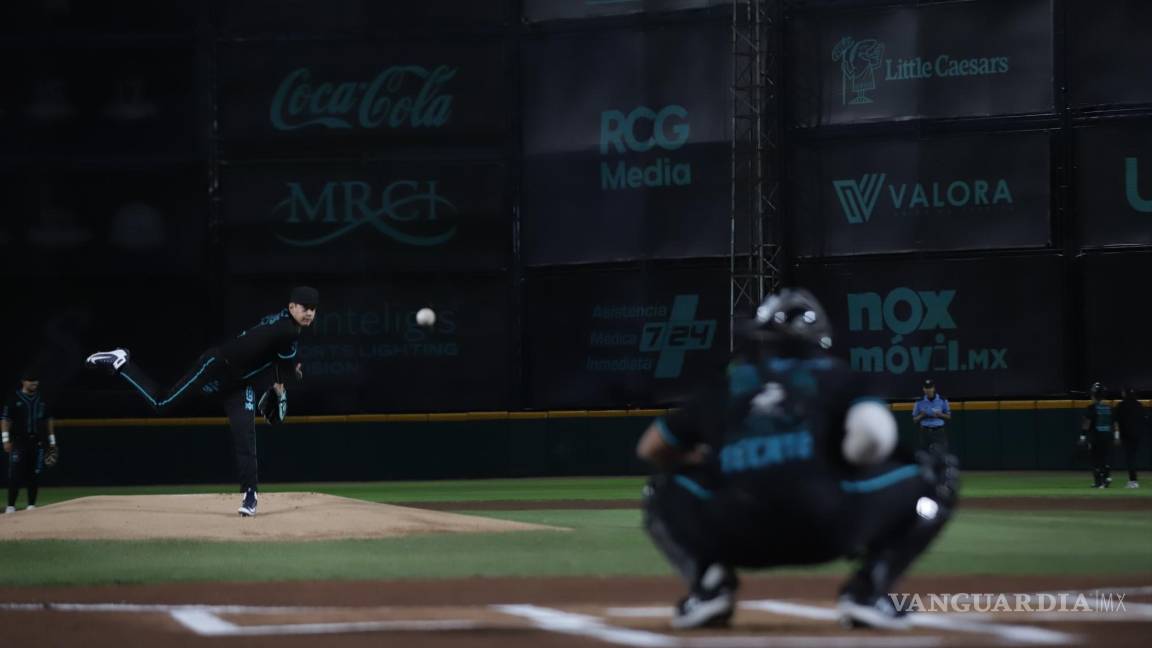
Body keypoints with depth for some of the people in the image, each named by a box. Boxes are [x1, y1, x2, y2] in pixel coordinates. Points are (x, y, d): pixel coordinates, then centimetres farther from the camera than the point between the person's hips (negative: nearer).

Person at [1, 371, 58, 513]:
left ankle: (31, 505, 9)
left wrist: (51, 441, 15)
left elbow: (48, 420, 19)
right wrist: (6, 439, -11)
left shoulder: (41, 399, 13)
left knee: (34, 475, 3)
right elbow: (5, 419, -2)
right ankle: (11, 506, -4)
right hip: (19, 442, -4)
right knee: (15, 475, -8)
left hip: (38, 442, 4)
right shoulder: (14, 398, 1)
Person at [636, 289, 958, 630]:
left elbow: (649, 449, 34)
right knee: (935, 474, 19)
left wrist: (700, 461, 53)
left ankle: (708, 581, 5)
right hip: (824, 531, -2)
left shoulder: (725, 385, 26)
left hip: (738, 539, 2)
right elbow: (872, 437, 1)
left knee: (664, 492, 34)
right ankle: (869, 587, 2)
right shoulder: (832, 373, 21)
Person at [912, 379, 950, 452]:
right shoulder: (919, 402, 5)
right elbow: (914, 420, 9)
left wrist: (939, 415, -12)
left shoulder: (942, 401, 3)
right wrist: (921, 416, -12)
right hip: (925, 432, 2)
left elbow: (949, 417, 8)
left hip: (939, 432, -2)